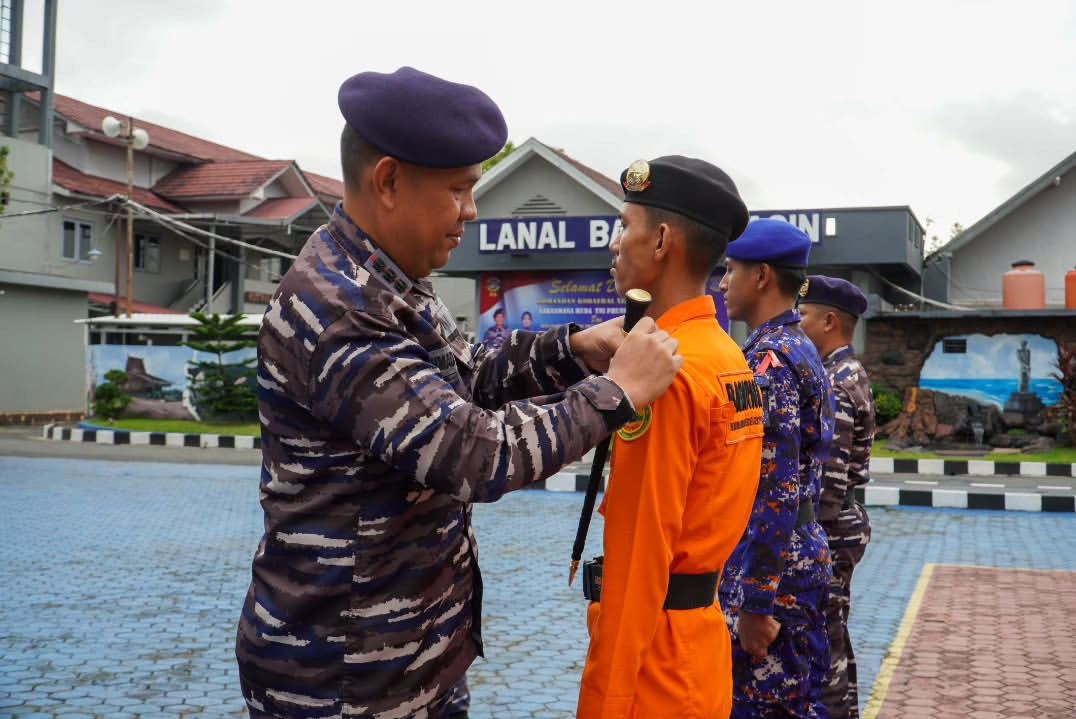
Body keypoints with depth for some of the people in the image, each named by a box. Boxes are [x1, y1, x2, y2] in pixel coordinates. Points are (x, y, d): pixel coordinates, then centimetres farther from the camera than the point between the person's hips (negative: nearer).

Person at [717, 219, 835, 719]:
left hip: (772, 570, -10)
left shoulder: (768, 359, -17)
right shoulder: (802, 350, 13)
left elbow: (774, 490, -22)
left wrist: (756, 601, -20)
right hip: (802, 559, 10)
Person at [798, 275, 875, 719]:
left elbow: (829, 478, -23)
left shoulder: (834, 385, -19)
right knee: (833, 640, 18)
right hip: (839, 526, 10)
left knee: (822, 646, -1)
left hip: (826, 531, -10)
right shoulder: (849, 375, 12)